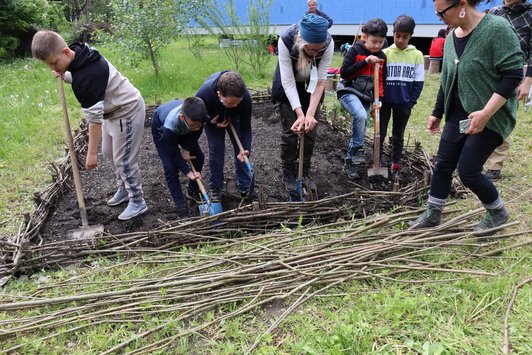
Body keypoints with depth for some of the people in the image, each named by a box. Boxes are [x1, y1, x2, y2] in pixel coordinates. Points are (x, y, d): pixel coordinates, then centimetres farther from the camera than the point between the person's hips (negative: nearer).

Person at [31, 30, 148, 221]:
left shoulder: (87, 74, -33)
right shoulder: (82, 56, -4)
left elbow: (93, 116, -31)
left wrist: (91, 153, -27)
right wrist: (64, 76, -4)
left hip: (127, 111, -10)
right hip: (114, 109, 10)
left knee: (123, 160, -3)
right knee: (109, 152, 20)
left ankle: (137, 202, 13)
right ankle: (124, 189, 36)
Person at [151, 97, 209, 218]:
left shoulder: (198, 116, -37)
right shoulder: (170, 126, -46)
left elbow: (196, 133, -12)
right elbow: (174, 153, -30)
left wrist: (187, 149, -17)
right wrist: (188, 172, -25)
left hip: (182, 129, 5)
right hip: (161, 127, -4)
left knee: (198, 156, 1)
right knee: (170, 166, -14)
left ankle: (193, 190, 23)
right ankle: (180, 205, -3)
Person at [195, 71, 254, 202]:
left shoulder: (245, 96, -40)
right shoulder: (203, 94, -42)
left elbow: (245, 127, -25)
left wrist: (246, 148, -36)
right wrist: (212, 122, -30)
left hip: (234, 117, 1)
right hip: (212, 117, -1)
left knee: (241, 149, -4)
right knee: (216, 149, -6)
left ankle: (246, 189, 7)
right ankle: (216, 188, 9)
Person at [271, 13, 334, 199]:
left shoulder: (328, 43, -30)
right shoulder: (286, 40, -35)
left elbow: (321, 81, -25)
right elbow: (288, 81, -31)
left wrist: (310, 114, -32)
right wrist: (300, 114, -37)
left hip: (311, 86, 2)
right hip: (288, 86, -2)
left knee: (310, 130, 1)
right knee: (290, 131, -4)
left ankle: (305, 172, 18)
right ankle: (288, 175, 13)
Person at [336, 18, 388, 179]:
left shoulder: (382, 56, 7)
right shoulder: (355, 50, -8)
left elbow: (381, 80, 11)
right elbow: (343, 73, -15)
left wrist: (379, 98, -5)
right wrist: (365, 61, -20)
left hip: (366, 97, 5)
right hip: (348, 92, -5)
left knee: (359, 128, 4)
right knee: (360, 115, -33)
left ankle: (349, 162, 17)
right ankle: (358, 149, -15)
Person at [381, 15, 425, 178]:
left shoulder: (417, 55, -2)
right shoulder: (385, 53, -3)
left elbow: (418, 82, 0)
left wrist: (411, 103, -5)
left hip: (404, 104, 0)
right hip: (385, 102, 0)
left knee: (398, 136, 12)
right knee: (380, 134, 6)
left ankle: (396, 164, 23)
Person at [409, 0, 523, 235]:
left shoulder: (496, 28, -17)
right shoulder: (452, 36, 6)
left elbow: (513, 74, -20)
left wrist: (485, 113, -27)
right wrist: (437, 113, 19)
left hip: (490, 117, -7)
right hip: (458, 116, 7)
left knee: (468, 170, -5)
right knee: (443, 165, 8)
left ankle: (497, 213, 22)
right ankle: (432, 214, 23)